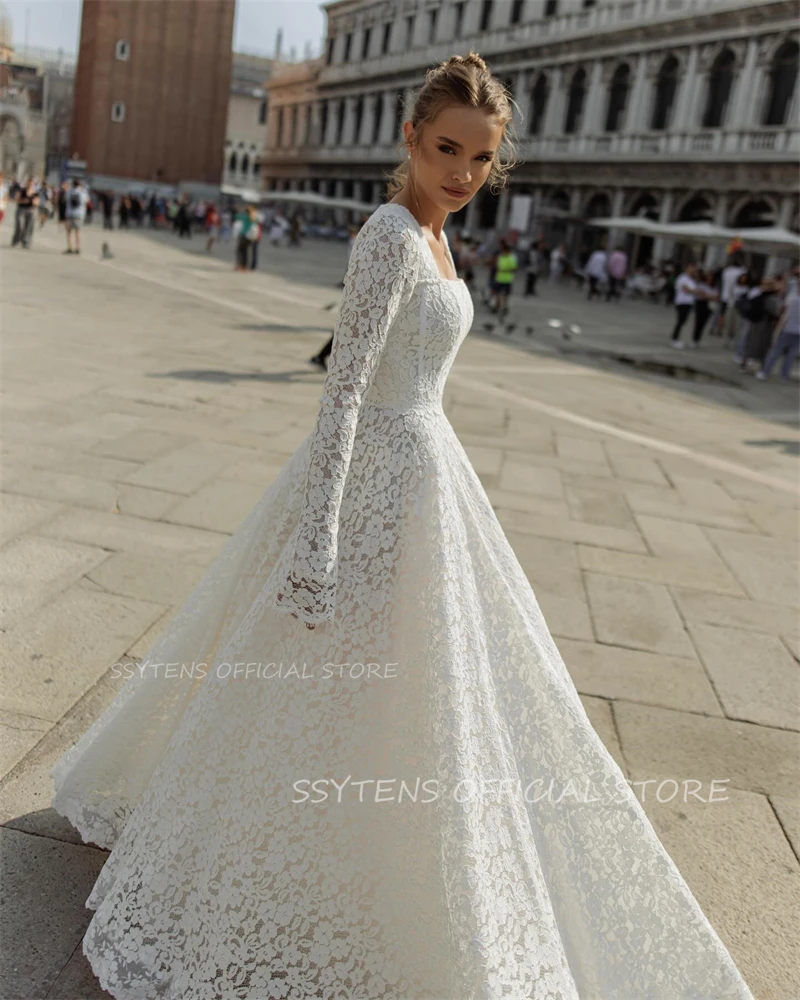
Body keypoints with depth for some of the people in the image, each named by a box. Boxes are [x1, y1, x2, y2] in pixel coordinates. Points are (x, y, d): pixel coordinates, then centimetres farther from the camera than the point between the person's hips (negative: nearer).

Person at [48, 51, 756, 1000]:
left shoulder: (428, 231, 10)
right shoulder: (393, 236, -19)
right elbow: (342, 386, -24)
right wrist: (318, 540, -26)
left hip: (416, 469, 10)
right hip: (380, 483, -10)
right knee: (346, 698, 5)